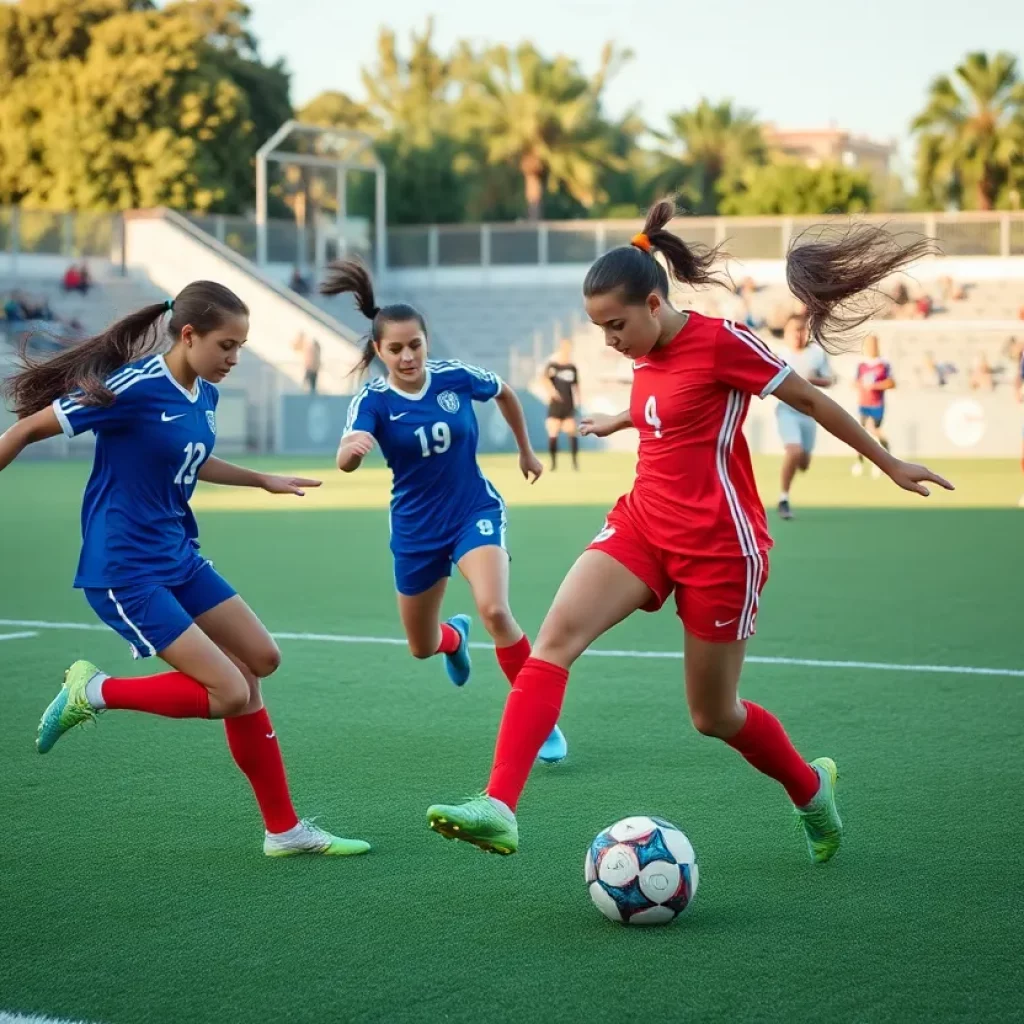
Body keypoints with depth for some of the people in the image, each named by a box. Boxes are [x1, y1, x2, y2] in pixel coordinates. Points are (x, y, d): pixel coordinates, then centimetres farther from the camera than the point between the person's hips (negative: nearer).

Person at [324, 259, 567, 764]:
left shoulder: (455, 376, -12)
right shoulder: (373, 399, -16)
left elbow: (505, 393, 11)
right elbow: (345, 461, -35)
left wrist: (526, 452, 20)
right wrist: (353, 446, -58)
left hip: (475, 512, -1)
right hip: (415, 529, 1)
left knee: (494, 609, -28)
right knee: (421, 647, 16)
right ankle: (454, 637, 56)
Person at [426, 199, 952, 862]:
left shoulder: (721, 340, -15)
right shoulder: (647, 356, 5)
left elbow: (809, 399, -5)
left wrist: (892, 466, 4)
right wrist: (619, 420, 48)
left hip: (719, 545, -6)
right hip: (644, 525, 6)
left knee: (713, 716, 5)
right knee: (555, 637, -19)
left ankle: (811, 789, 37)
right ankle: (499, 808, -28)